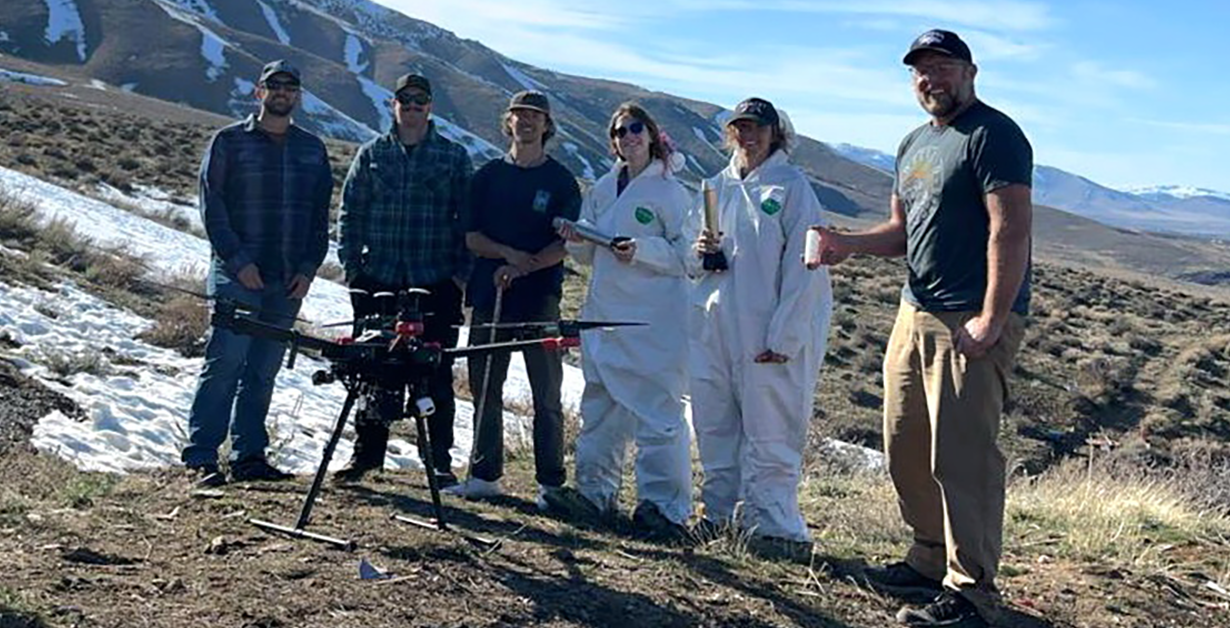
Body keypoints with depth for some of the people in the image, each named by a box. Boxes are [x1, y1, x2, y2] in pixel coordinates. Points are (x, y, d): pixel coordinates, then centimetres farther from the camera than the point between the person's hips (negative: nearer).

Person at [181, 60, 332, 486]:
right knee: (225, 364, -8)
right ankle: (201, 455, -2)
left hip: (289, 282, 4)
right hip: (237, 276, -4)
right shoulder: (229, 142, 3)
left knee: (263, 371, 8)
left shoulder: (312, 149, 14)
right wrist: (237, 260, -11)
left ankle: (249, 456, 15)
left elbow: (320, 215, 15)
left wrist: (309, 267, 3)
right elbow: (212, 206, -2)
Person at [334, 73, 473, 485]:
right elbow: (351, 214, 11)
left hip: (436, 284, -1)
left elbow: (467, 219, 6)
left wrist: (462, 271, -1)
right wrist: (351, 265, 2)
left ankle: (440, 460, 13)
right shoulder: (371, 155, 10)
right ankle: (367, 452, 18)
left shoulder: (454, 157, 6)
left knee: (437, 375, 4)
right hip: (377, 282, 1)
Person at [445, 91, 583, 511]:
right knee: (485, 389, 7)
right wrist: (510, 254, -11)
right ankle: (485, 476, 17)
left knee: (546, 395, -1)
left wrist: (523, 268, -18)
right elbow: (471, 237, 7)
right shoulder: (488, 176, 12)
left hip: (540, 299, -3)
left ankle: (551, 483, 5)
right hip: (489, 297, 3)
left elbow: (566, 245, -4)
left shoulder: (561, 181, 4)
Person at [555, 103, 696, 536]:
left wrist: (642, 250, -20)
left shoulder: (670, 191, -4)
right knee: (599, 407, 13)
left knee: (657, 410, -6)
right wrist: (576, 240, -2)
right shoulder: (603, 189, 14)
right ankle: (595, 492, 25)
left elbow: (687, 256, -8)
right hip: (603, 314, 7)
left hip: (654, 322, -6)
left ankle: (665, 505, 1)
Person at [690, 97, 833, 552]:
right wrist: (700, 252, -3)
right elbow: (694, 263, 22)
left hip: (769, 332, -6)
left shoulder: (792, 187, -3)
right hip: (714, 324, 6)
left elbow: (802, 267, -8)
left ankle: (773, 525, 1)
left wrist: (784, 335, -14)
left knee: (768, 430, -5)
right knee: (714, 425, 10)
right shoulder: (718, 186, 15)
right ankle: (720, 512, 21)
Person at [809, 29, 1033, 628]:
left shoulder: (992, 134, -8)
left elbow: (1011, 228, -17)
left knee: (962, 457, -8)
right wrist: (850, 243, 4)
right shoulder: (914, 144, 20)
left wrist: (991, 320, -22)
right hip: (915, 314, 9)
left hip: (970, 324, -9)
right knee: (905, 446, 12)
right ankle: (933, 557, 28)